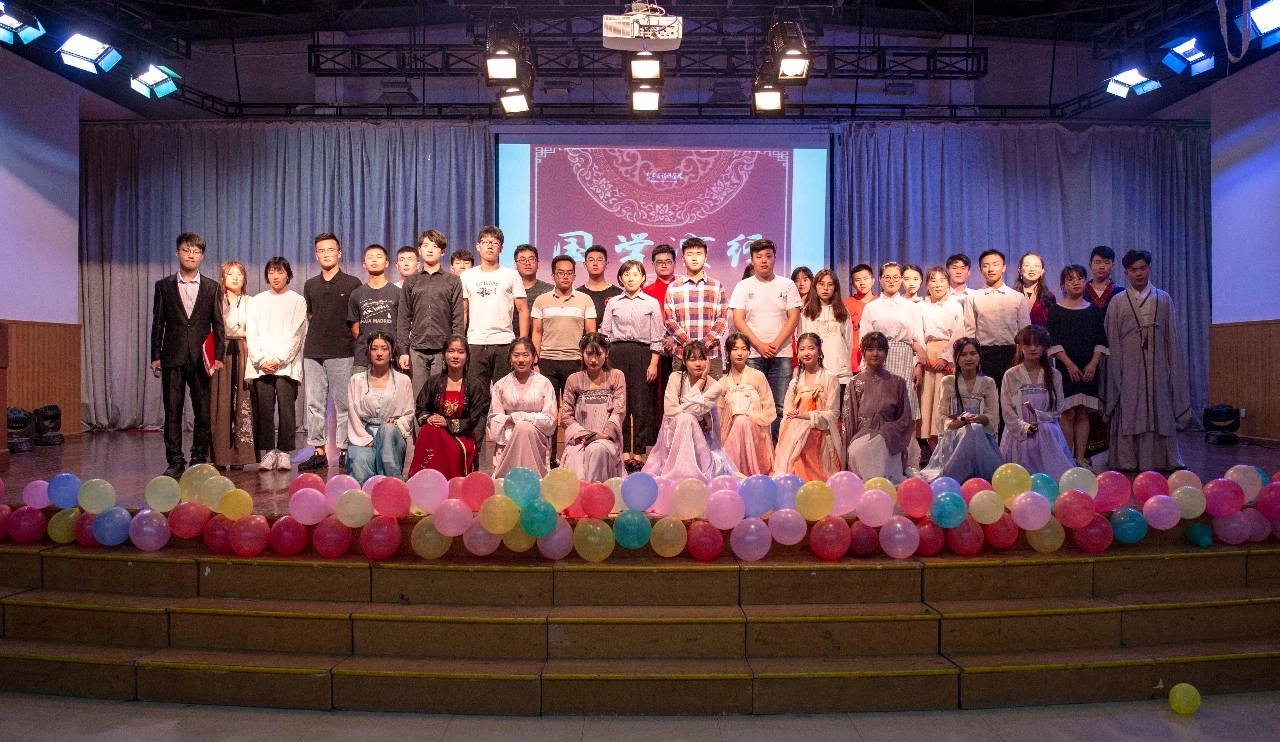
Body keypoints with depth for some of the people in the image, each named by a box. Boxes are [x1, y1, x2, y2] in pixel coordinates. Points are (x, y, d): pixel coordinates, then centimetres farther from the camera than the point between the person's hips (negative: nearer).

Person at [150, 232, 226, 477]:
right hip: (173, 358, 0)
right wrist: (155, 356, 2)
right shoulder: (164, 286, 8)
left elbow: (218, 325, 7)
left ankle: (199, 459, 15)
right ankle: (175, 462, 6)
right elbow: (157, 324, 8)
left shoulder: (211, 287, 8)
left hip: (201, 358, 0)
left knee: (204, 412, 3)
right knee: (172, 412, 0)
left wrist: (219, 356, -2)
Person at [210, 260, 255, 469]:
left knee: (242, 404, -2)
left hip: (243, 356, 1)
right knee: (220, 405, -3)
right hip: (220, 356, -1)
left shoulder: (250, 302, 11)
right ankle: (220, 456, 3)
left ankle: (239, 455, 3)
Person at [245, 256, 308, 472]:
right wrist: (260, 360, -4)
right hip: (261, 366, 2)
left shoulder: (297, 301, 8)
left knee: (286, 408, -8)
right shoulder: (257, 301, 17)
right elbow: (251, 334, 10)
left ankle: (284, 452, -2)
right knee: (264, 409, -3)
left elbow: (296, 335, 0)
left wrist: (278, 360, -9)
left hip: (286, 365, -2)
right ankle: (268, 452, 3)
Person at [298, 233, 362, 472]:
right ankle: (319, 452, 13)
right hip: (313, 353, 4)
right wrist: (318, 337, 11)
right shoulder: (310, 285, 14)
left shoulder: (352, 284, 1)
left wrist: (353, 340, -2)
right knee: (314, 404, 6)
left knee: (343, 405, -1)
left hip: (342, 353, -4)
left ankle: (345, 451, 6)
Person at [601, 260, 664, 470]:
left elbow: (657, 337, 2)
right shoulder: (613, 303, 9)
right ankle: (623, 451, 9)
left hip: (643, 353, -1)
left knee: (641, 404, -2)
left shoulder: (651, 303, 5)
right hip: (617, 353, 1)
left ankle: (639, 453, 5)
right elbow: (605, 334, 8)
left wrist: (653, 363, -4)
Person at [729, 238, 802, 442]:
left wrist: (775, 344, -9)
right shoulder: (743, 286, 7)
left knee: (781, 407, -2)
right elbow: (738, 320, 0)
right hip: (752, 355, 0)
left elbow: (794, 318, 2)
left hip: (782, 354, 1)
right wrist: (759, 345, -10)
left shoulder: (787, 285, 8)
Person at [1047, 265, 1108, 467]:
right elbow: (1054, 342, -6)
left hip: (1089, 369, 3)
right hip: (1066, 368, -3)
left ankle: (1081, 457, 9)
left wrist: (1093, 363, -6)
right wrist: (1069, 364, -13)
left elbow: (1101, 341, 7)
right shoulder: (1056, 310, 0)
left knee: (1083, 414, 5)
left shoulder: (1094, 310, 10)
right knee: (1068, 413, -4)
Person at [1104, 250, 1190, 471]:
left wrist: (1173, 369, 5)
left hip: (1157, 367, 2)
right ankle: (1128, 461, 4)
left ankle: (1161, 460, 11)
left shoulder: (1163, 299, 8)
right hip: (1129, 368, -1)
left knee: (1159, 414, 4)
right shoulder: (1117, 303, 3)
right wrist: (1115, 373, 0)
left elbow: (1172, 337, 9)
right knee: (1129, 415, -1)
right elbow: (1112, 342, 3)